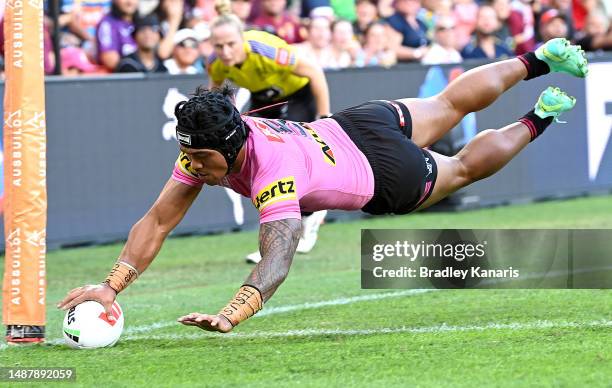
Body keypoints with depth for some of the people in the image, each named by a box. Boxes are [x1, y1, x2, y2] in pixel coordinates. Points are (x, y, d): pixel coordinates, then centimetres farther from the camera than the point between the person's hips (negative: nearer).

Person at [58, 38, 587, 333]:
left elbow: (277, 261, -59)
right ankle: (535, 62, 52)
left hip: (387, 177, -6)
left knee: (463, 167, 25)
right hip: (346, 126, 6)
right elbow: (156, 222, -25)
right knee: (449, 106, 29)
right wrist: (111, 285, -38)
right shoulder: (205, 147, -27)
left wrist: (229, 316, -74)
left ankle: (537, 122, 48)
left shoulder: (275, 173, -47)